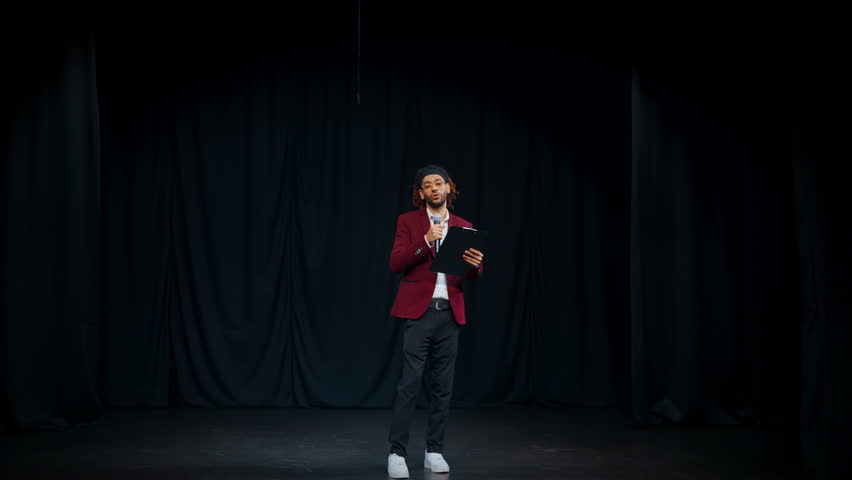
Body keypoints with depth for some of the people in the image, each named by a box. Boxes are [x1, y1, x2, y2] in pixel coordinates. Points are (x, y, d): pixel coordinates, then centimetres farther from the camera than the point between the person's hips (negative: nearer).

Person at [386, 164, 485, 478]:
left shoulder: (464, 227, 13)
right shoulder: (408, 221, 4)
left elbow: (474, 276, 10)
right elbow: (396, 264, -6)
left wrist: (475, 264, -13)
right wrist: (425, 242, -18)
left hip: (450, 314, 3)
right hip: (419, 311, -3)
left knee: (442, 386, 6)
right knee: (409, 383, -8)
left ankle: (434, 451, 15)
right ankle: (397, 452, -1)